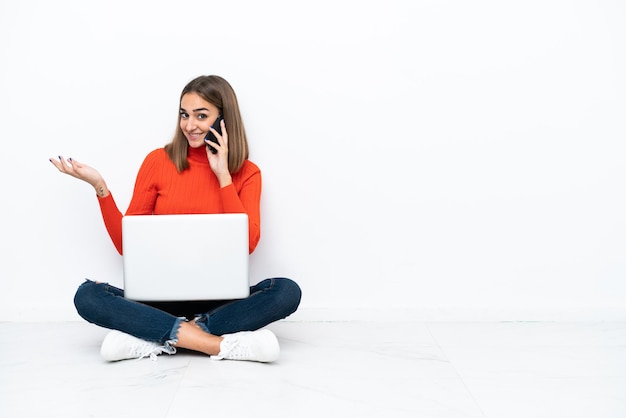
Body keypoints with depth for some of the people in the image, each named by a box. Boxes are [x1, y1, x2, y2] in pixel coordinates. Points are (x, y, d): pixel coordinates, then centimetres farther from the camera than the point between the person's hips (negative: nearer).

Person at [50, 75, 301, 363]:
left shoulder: (246, 173, 3)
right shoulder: (158, 161, 4)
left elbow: (247, 244, -12)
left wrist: (223, 175, -10)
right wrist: (100, 188, -7)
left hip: (219, 299, 0)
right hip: (161, 296, 1)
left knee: (287, 291, -28)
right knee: (87, 296, -26)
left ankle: (151, 339, -24)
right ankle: (220, 343, -29)